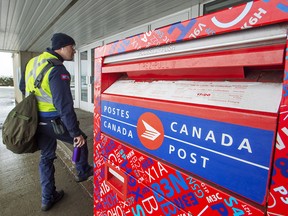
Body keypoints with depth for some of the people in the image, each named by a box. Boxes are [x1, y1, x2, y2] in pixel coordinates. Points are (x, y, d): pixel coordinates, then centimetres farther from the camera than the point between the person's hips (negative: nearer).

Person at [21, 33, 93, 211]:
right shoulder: (57, 70, -22)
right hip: (54, 122, -8)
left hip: (37, 121, 8)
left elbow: (25, 88, 19)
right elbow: (64, 106, -27)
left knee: (46, 157, 19)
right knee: (80, 141, 17)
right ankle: (83, 172, 37)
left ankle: (48, 198, 31)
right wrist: (76, 132, -22)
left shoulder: (33, 62, 8)